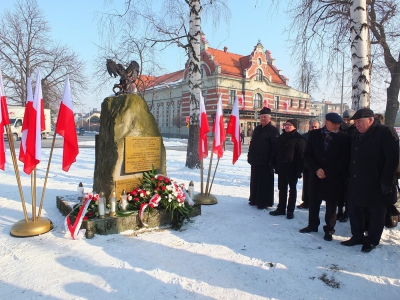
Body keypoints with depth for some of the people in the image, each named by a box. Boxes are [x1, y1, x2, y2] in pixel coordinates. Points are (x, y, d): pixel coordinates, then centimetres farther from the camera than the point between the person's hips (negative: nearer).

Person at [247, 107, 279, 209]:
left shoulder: (273, 130, -9)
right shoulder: (257, 129, 14)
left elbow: (275, 147, -15)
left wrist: (272, 161, -20)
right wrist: (250, 156, 14)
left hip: (265, 162, -7)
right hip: (255, 160, 8)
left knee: (264, 182, 1)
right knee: (254, 181, 15)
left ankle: (264, 202, 11)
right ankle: (254, 199, 28)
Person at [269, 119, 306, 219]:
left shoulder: (299, 139, -10)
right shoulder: (281, 137, 11)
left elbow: (301, 156, -14)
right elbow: (276, 152, 15)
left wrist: (299, 170, -18)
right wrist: (275, 165, 9)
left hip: (292, 169, -6)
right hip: (281, 168, 6)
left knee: (292, 190, 8)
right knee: (282, 189, 12)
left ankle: (290, 211, 16)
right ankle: (281, 208, 22)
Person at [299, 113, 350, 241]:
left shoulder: (344, 138, -4)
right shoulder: (314, 134, 2)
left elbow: (344, 159, -7)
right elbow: (307, 154, 2)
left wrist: (327, 172, -12)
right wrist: (316, 169, -11)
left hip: (334, 178, -2)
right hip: (316, 176, 3)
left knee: (331, 205, 6)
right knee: (313, 202, 12)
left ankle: (329, 229, 22)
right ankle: (313, 225, 30)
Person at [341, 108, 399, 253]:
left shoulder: (386, 132, -12)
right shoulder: (356, 135, 11)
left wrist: (386, 182, -19)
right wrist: (349, 176, 9)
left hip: (376, 185, -7)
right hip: (356, 183, 7)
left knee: (376, 213, 9)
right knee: (354, 209, 13)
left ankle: (372, 240, 23)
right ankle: (357, 236, 28)